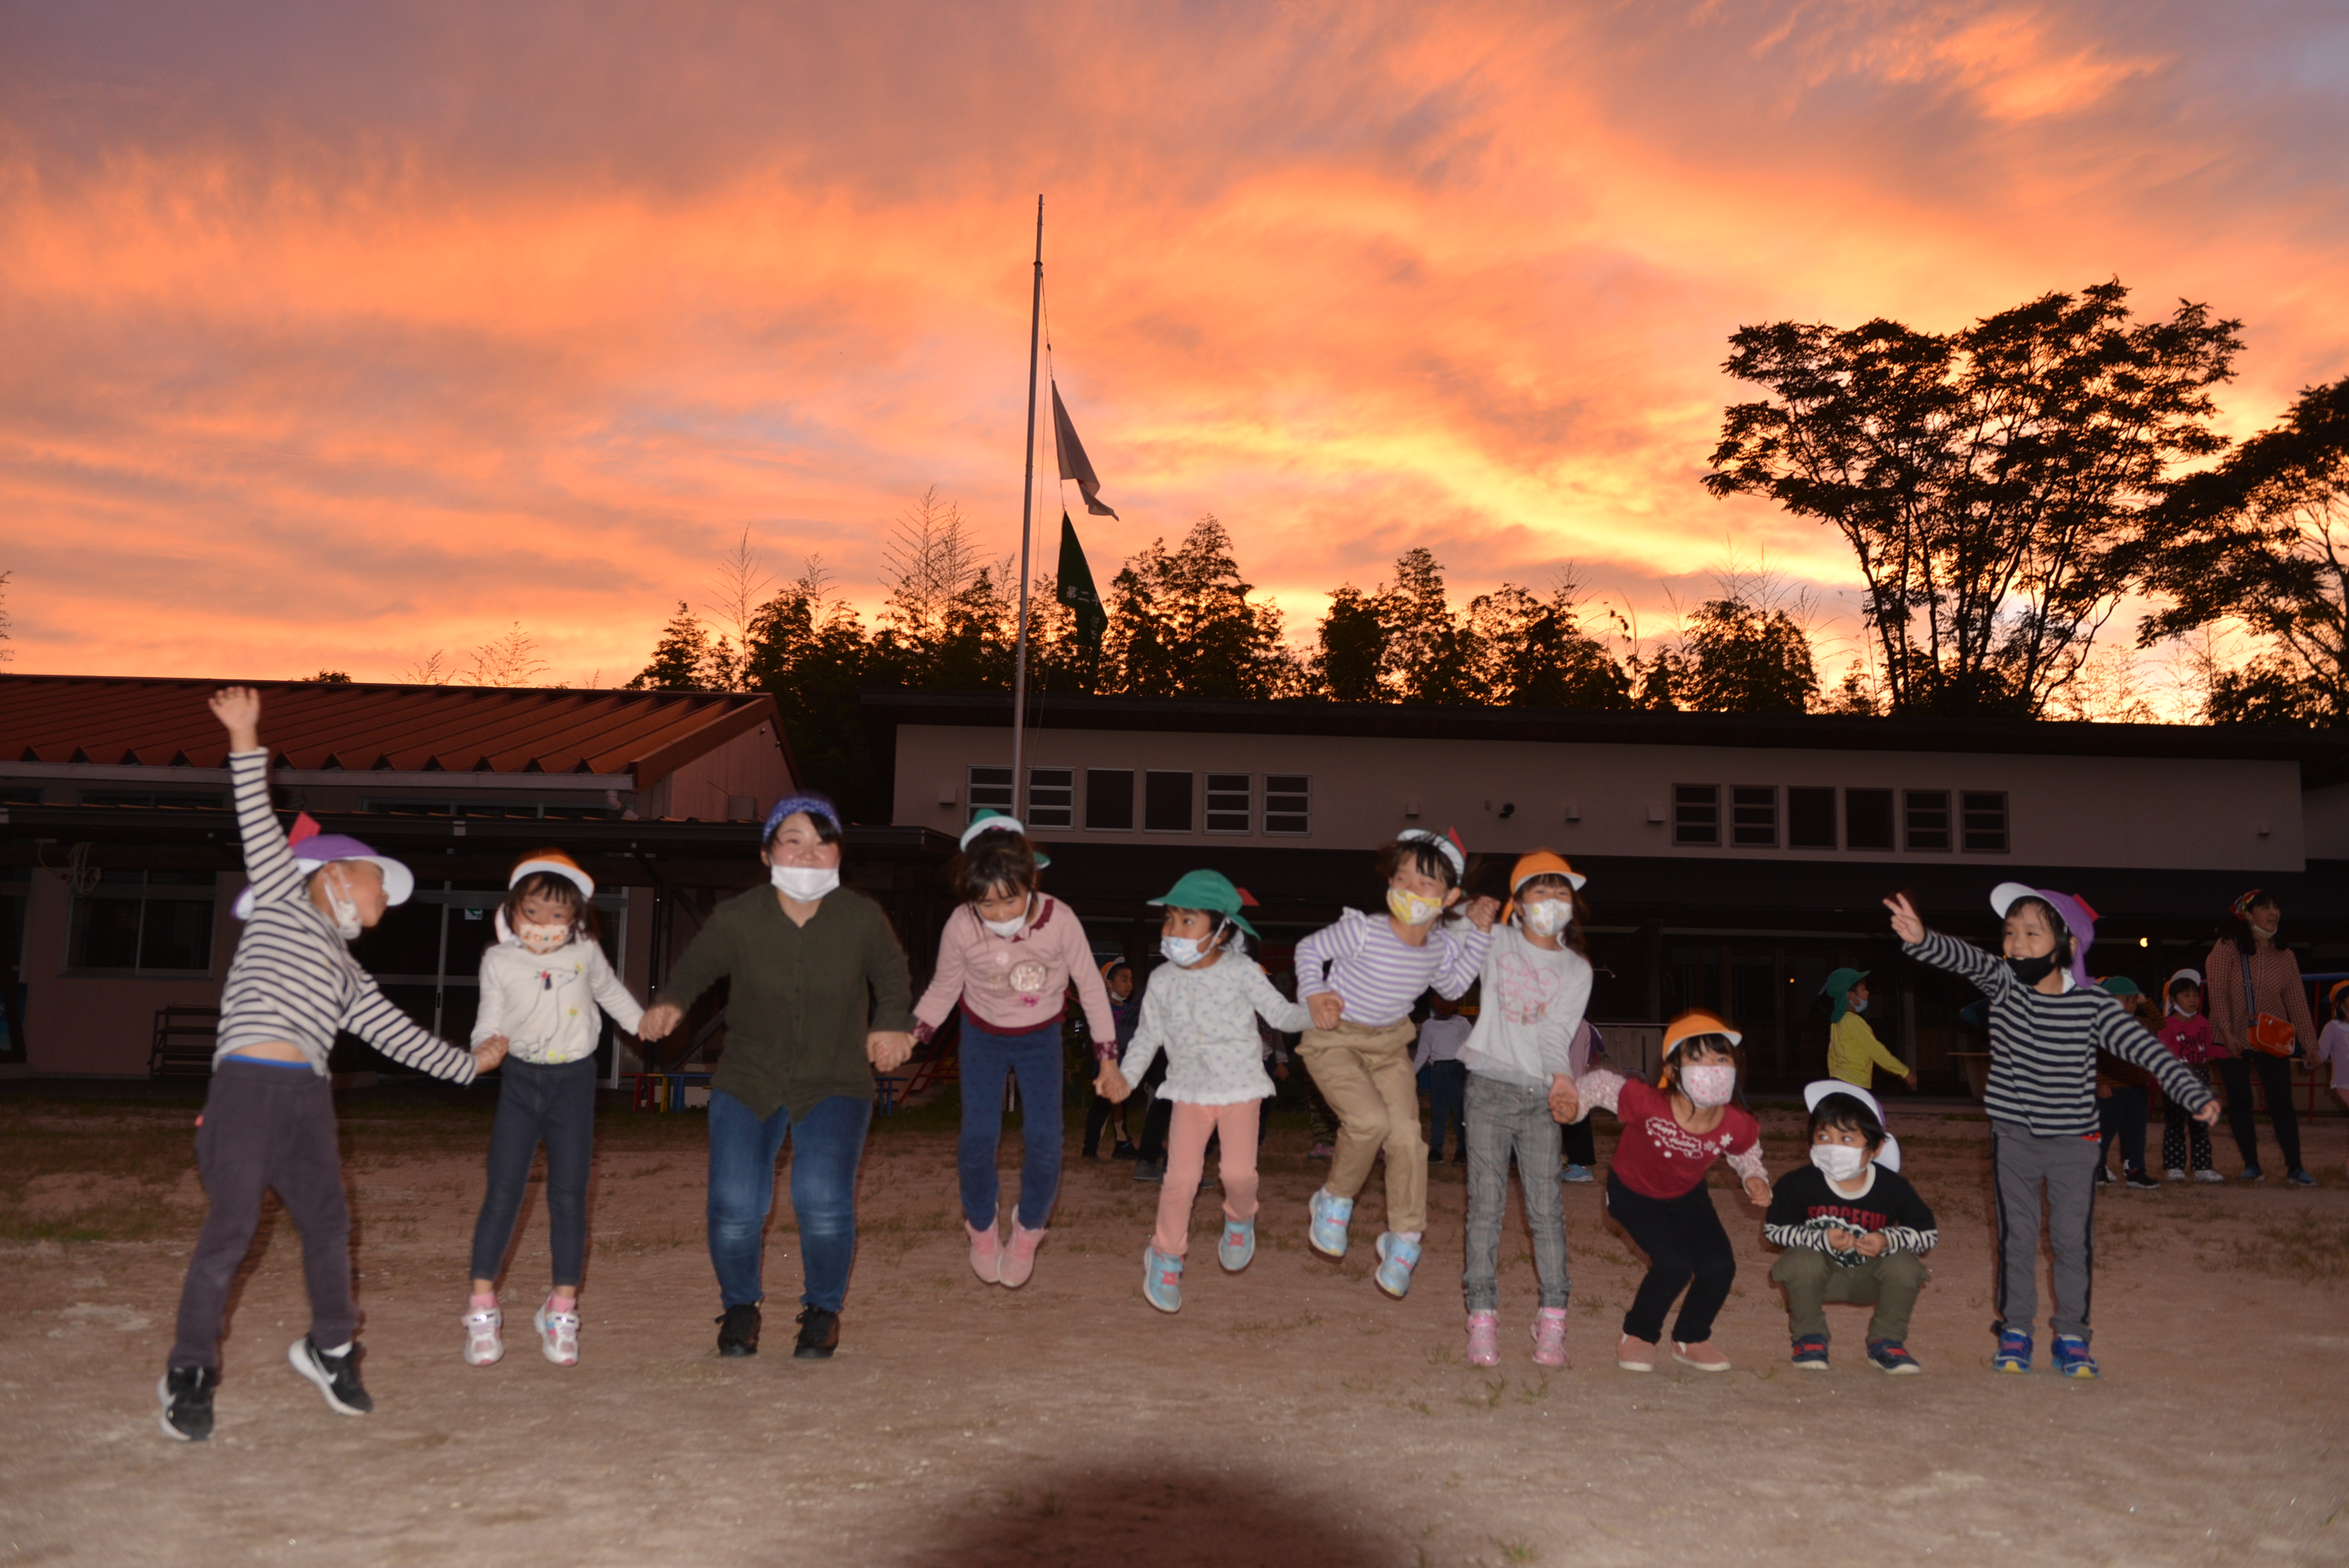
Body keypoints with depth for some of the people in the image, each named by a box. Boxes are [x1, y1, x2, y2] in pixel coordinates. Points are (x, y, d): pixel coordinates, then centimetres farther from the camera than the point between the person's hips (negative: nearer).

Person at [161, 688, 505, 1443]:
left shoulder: (349, 975, 27)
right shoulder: (282, 901, 12)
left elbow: (399, 1036, 29)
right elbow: (262, 830, 3)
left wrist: (468, 1064, 31)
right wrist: (245, 744, -4)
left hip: (308, 1099, 6)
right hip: (248, 1084, -6)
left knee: (328, 1222, 4)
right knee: (231, 1227, -9)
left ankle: (329, 1347, 22)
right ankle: (190, 1371, 2)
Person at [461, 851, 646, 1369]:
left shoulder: (585, 952, 0)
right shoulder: (499, 960, -3)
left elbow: (609, 990, 20)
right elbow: (488, 1021, -3)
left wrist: (646, 1024, 28)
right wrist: (488, 1043, -25)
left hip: (573, 1079, 1)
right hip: (520, 1079, -1)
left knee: (568, 1196, 1)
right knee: (503, 1193, -4)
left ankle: (561, 1312, 11)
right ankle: (482, 1311, 6)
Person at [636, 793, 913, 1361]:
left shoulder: (863, 919, -9)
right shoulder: (735, 919, -11)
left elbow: (892, 974, 10)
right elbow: (696, 967, 7)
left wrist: (890, 1024, -6)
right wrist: (671, 1003, -13)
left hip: (835, 1085, 0)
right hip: (747, 1082, 1)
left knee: (824, 1201, -19)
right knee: (734, 1208, -12)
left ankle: (823, 1309, 12)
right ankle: (740, 1306, 22)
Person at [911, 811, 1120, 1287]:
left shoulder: (1059, 920, -28)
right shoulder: (960, 926, -26)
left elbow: (1088, 982, -13)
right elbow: (944, 987, -7)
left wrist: (1105, 1043, -6)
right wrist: (915, 1029, -19)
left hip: (1040, 1037, 0)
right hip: (983, 1036, 0)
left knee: (1043, 1140, -9)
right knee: (978, 1138, -8)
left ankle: (1028, 1230, 19)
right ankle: (981, 1226, 22)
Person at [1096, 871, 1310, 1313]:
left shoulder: (1241, 972, -10)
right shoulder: (1162, 981, -3)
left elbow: (1280, 1013, -5)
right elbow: (1148, 1035, 7)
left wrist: (1313, 1013, -24)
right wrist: (1125, 1076, -3)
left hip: (1240, 1086, -1)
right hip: (1190, 1090, 2)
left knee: (1238, 1171, -10)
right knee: (1181, 1176, -6)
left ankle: (1239, 1218, 27)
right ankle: (1166, 1255, 15)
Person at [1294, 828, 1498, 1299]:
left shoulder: (1442, 944, -10)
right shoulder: (1363, 931, -26)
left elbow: (1452, 985, 12)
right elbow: (1309, 948, -9)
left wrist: (1479, 932, 2)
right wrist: (1314, 995, -23)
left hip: (1390, 1043, 5)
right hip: (1335, 1039, -5)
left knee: (1407, 1134, -6)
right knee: (1371, 1120, -25)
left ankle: (1403, 1240, 14)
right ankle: (1334, 1200, 3)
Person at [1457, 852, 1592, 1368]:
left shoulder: (1576, 970, 8)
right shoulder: (1494, 941, 8)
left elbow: (1555, 1034, -4)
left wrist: (1561, 1077, -23)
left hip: (1540, 1094, 1)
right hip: (1489, 1087, -1)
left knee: (1546, 1206, -3)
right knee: (1487, 1201, -4)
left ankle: (1552, 1322, 2)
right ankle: (1482, 1317, -2)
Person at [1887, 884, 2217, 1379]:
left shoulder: (2092, 1004, -11)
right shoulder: (2003, 983, -9)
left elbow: (2147, 1050, -13)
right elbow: (1963, 957, -27)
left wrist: (2196, 1096, -23)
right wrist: (1920, 939, -47)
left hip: (2074, 1140, -1)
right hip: (2013, 1137, 1)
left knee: (2072, 1239, 6)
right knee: (2017, 1237, 7)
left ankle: (2072, 1337, 21)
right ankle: (2015, 1331, 20)